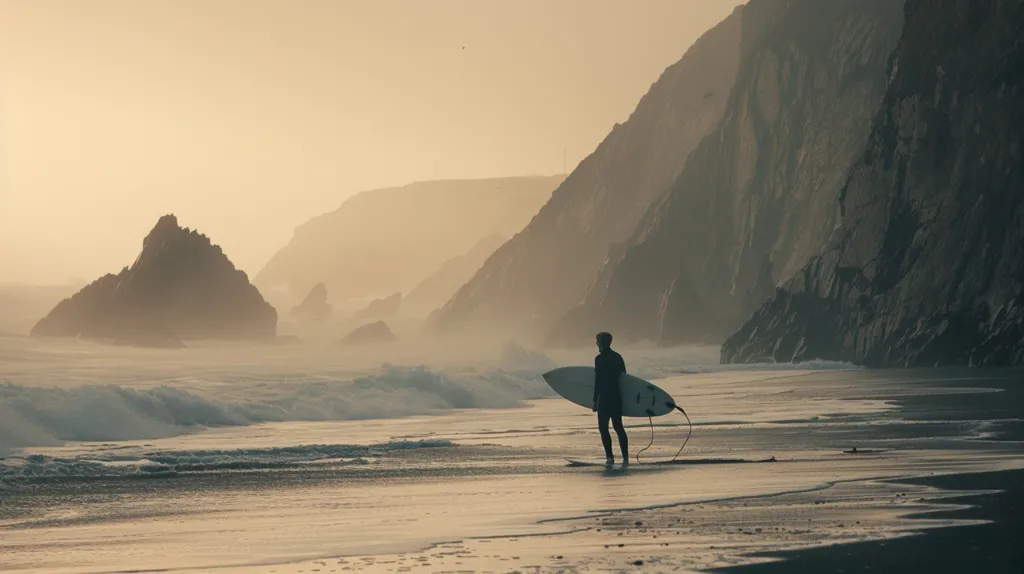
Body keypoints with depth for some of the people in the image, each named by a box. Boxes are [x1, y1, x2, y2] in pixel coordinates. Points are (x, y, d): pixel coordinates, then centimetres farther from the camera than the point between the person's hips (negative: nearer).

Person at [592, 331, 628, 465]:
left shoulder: (600, 358, -11)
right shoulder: (617, 357, 10)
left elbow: (598, 380, -14)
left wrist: (595, 400, -12)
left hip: (604, 398, -6)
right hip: (617, 396, 6)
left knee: (603, 427, 1)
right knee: (618, 427, 11)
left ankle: (610, 457, -6)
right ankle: (625, 457, 6)